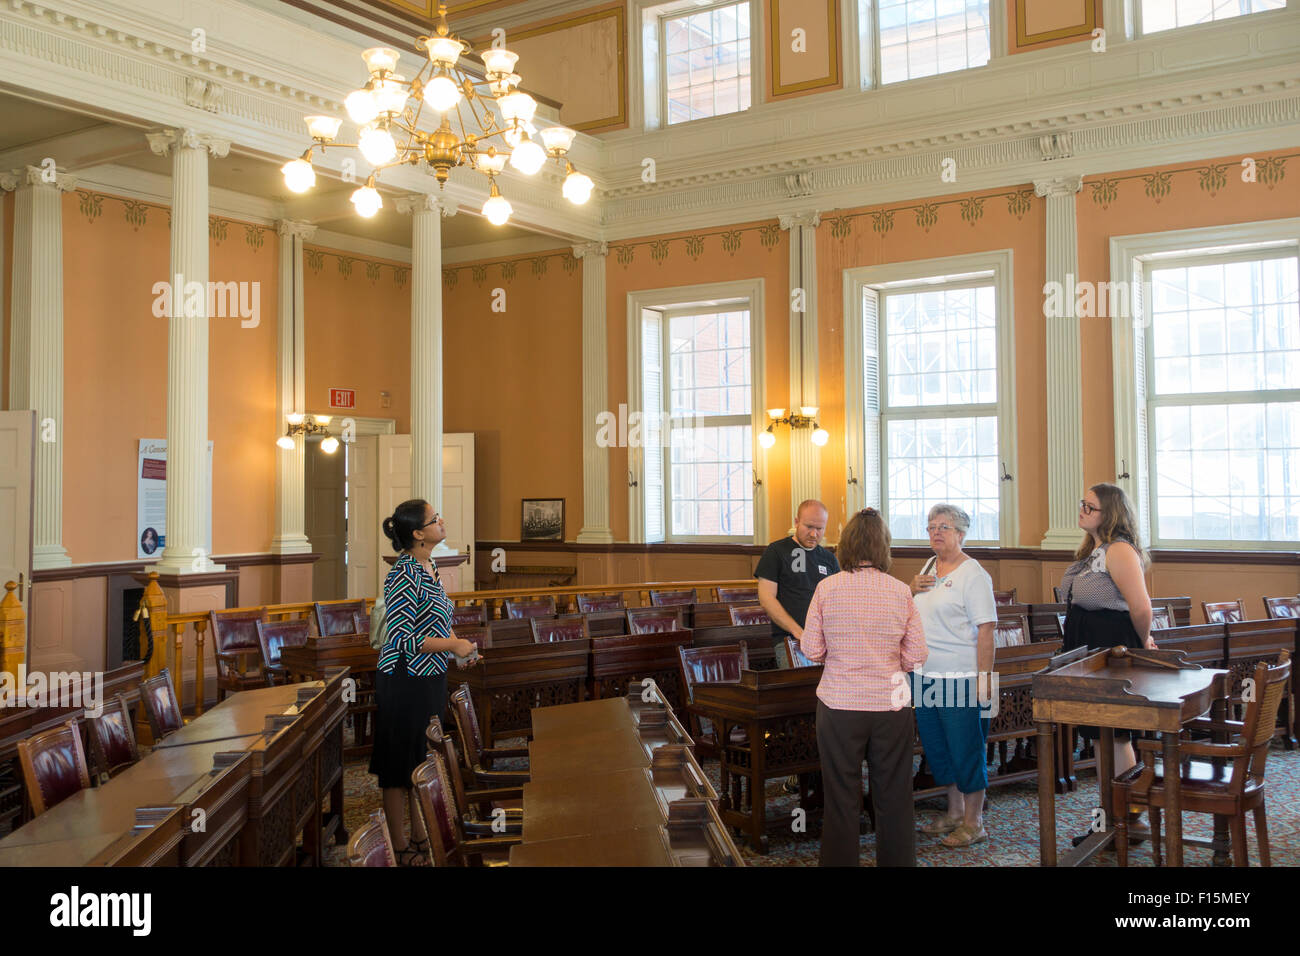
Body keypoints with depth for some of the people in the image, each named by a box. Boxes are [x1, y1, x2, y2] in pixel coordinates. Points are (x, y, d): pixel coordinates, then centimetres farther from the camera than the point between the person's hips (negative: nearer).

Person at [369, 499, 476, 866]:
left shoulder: (429, 568, 8)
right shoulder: (403, 575, -21)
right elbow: (401, 639, -23)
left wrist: (458, 648, 9)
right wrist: (453, 644, -19)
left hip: (430, 680, 9)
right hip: (405, 681, -9)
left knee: (424, 760, 19)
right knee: (399, 766, 3)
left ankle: (420, 837, 32)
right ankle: (398, 850, 15)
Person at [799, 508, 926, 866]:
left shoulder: (826, 588, -7)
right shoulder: (901, 592, -4)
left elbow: (810, 650, -2)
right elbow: (916, 657, -1)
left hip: (839, 706, -1)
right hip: (891, 707, 1)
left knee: (841, 800, 8)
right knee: (894, 800, 11)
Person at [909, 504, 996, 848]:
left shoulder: (973, 575, -11)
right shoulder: (928, 568, 13)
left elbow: (985, 631, -15)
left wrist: (984, 681, -21)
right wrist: (912, 589, 3)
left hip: (960, 678, -8)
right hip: (925, 677, 8)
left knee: (966, 751, 1)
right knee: (937, 748, 16)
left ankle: (973, 823, 14)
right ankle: (954, 813, 32)